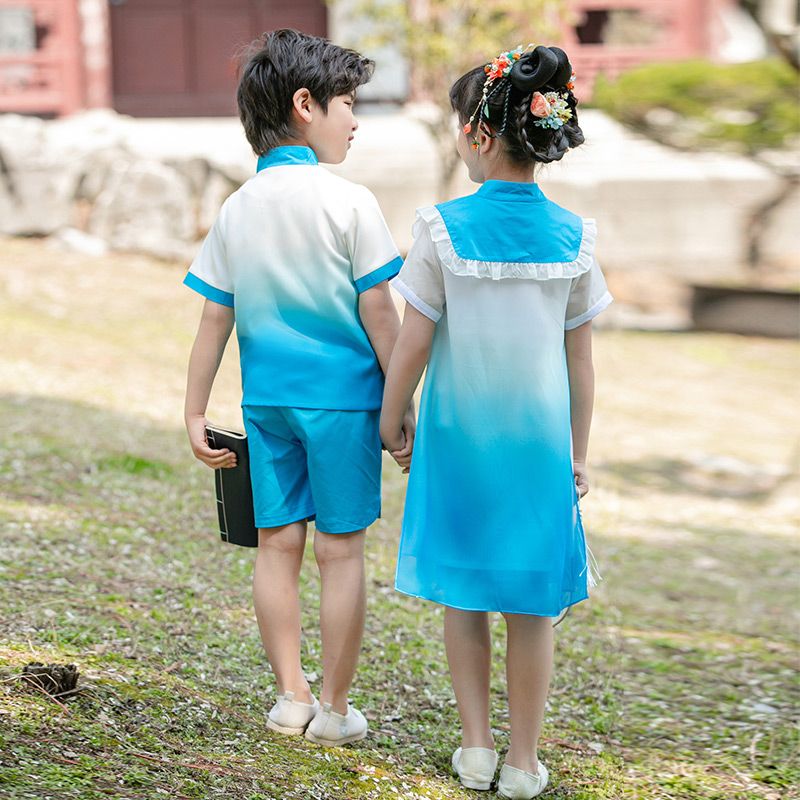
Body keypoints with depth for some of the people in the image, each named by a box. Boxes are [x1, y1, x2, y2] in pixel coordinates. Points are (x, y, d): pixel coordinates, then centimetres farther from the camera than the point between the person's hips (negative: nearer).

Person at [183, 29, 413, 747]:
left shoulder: (238, 209, 4)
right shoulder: (348, 202, -9)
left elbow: (215, 320, 4)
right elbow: (378, 316, -9)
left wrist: (195, 415, 10)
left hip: (267, 399, 4)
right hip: (343, 396, -4)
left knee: (278, 544, 11)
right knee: (342, 551, 4)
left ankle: (292, 696, 17)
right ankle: (334, 710, 11)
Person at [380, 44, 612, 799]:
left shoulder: (444, 227, -12)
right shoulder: (571, 235, -5)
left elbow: (414, 342, -9)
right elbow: (580, 357, 1)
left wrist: (391, 419, 7)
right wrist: (579, 452, 12)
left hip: (459, 432, -1)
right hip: (539, 439, 1)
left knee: (462, 594, 14)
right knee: (532, 603, 9)